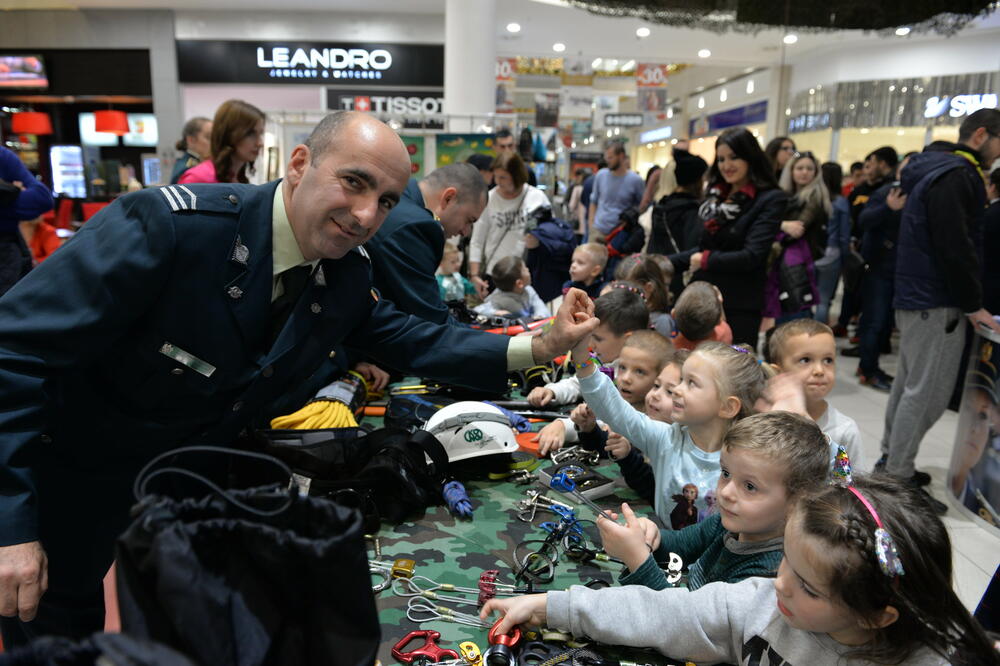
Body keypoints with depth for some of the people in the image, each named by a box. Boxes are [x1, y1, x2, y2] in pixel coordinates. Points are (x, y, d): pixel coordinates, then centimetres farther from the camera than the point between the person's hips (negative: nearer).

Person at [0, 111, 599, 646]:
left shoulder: (350, 276, -13)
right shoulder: (167, 225, -33)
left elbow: (411, 340, 1)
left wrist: (536, 348, -10)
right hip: (69, 484, -4)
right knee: (59, 637, 14)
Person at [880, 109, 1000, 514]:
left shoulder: (935, 171, 17)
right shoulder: (954, 177, -16)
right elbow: (955, 248, -22)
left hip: (914, 297, 11)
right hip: (935, 302, -11)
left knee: (909, 382, 17)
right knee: (928, 392, -6)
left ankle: (891, 460, 27)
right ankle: (898, 479, 1)